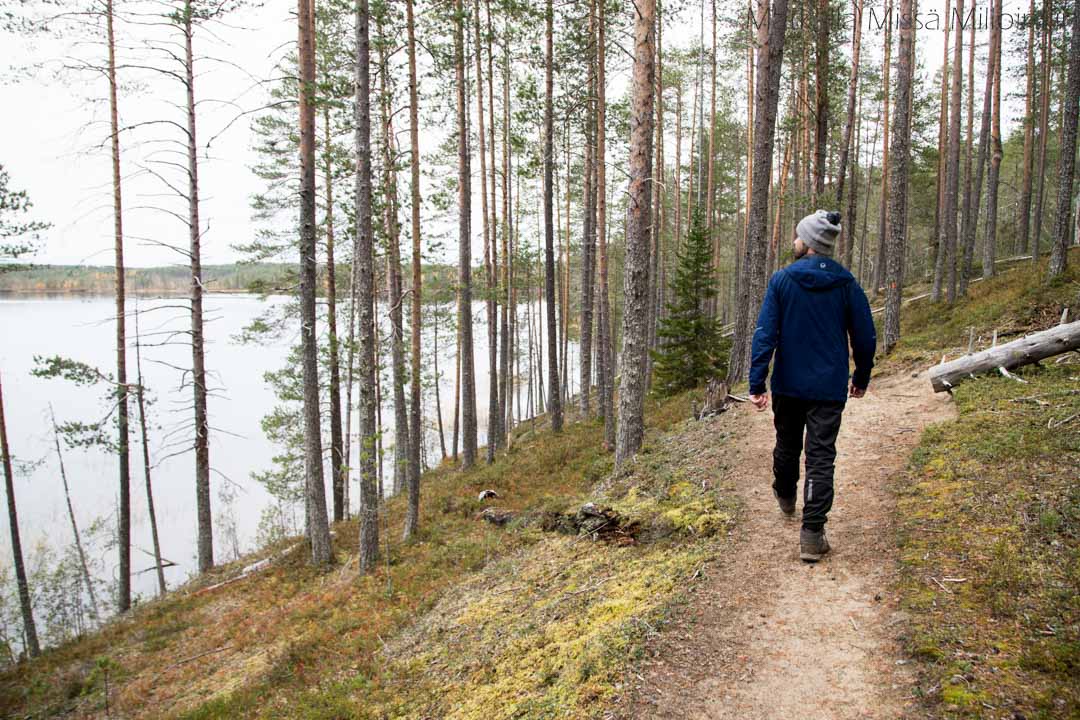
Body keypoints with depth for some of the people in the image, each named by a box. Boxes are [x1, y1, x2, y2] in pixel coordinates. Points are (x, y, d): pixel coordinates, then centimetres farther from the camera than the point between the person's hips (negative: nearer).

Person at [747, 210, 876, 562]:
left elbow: (765, 334, -13)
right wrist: (861, 378, 18)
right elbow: (865, 337, 3)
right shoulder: (847, 284, -3)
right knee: (821, 457, 2)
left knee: (787, 445, 22)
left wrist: (757, 384, -11)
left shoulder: (782, 280, -8)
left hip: (788, 386, 0)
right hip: (829, 388, 0)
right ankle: (812, 533, -3)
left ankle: (785, 496, 47)